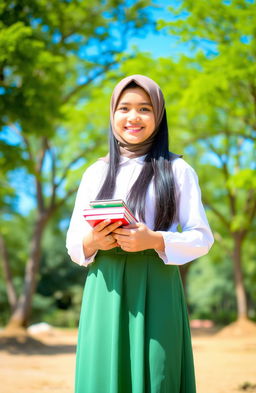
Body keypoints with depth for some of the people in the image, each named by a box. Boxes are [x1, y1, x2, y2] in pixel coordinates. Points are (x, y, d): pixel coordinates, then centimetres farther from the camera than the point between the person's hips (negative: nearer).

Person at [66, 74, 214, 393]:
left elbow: (202, 238, 0)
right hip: (105, 293, 2)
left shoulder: (178, 171, 3)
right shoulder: (95, 173, 10)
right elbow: (73, 243, 11)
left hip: (156, 291, -2)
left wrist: (155, 241, -16)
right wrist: (92, 242, -12)